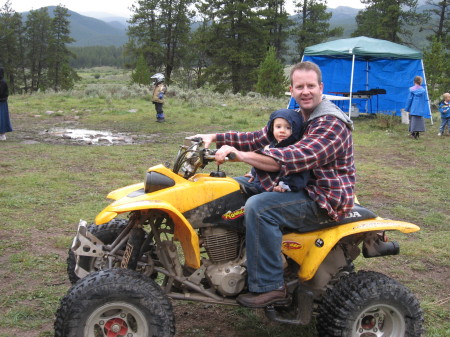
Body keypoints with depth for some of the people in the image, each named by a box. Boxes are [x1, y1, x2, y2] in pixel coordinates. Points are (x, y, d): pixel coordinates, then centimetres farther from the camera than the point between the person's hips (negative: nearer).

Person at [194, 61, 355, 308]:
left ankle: (269, 287, -22)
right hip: (304, 190, 10)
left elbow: (295, 158, -32)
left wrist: (241, 155, -36)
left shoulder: (332, 123, -18)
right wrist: (214, 138, -2)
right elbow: (257, 139, 11)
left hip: (326, 200, -10)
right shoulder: (296, 118, 13)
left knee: (259, 207, -28)